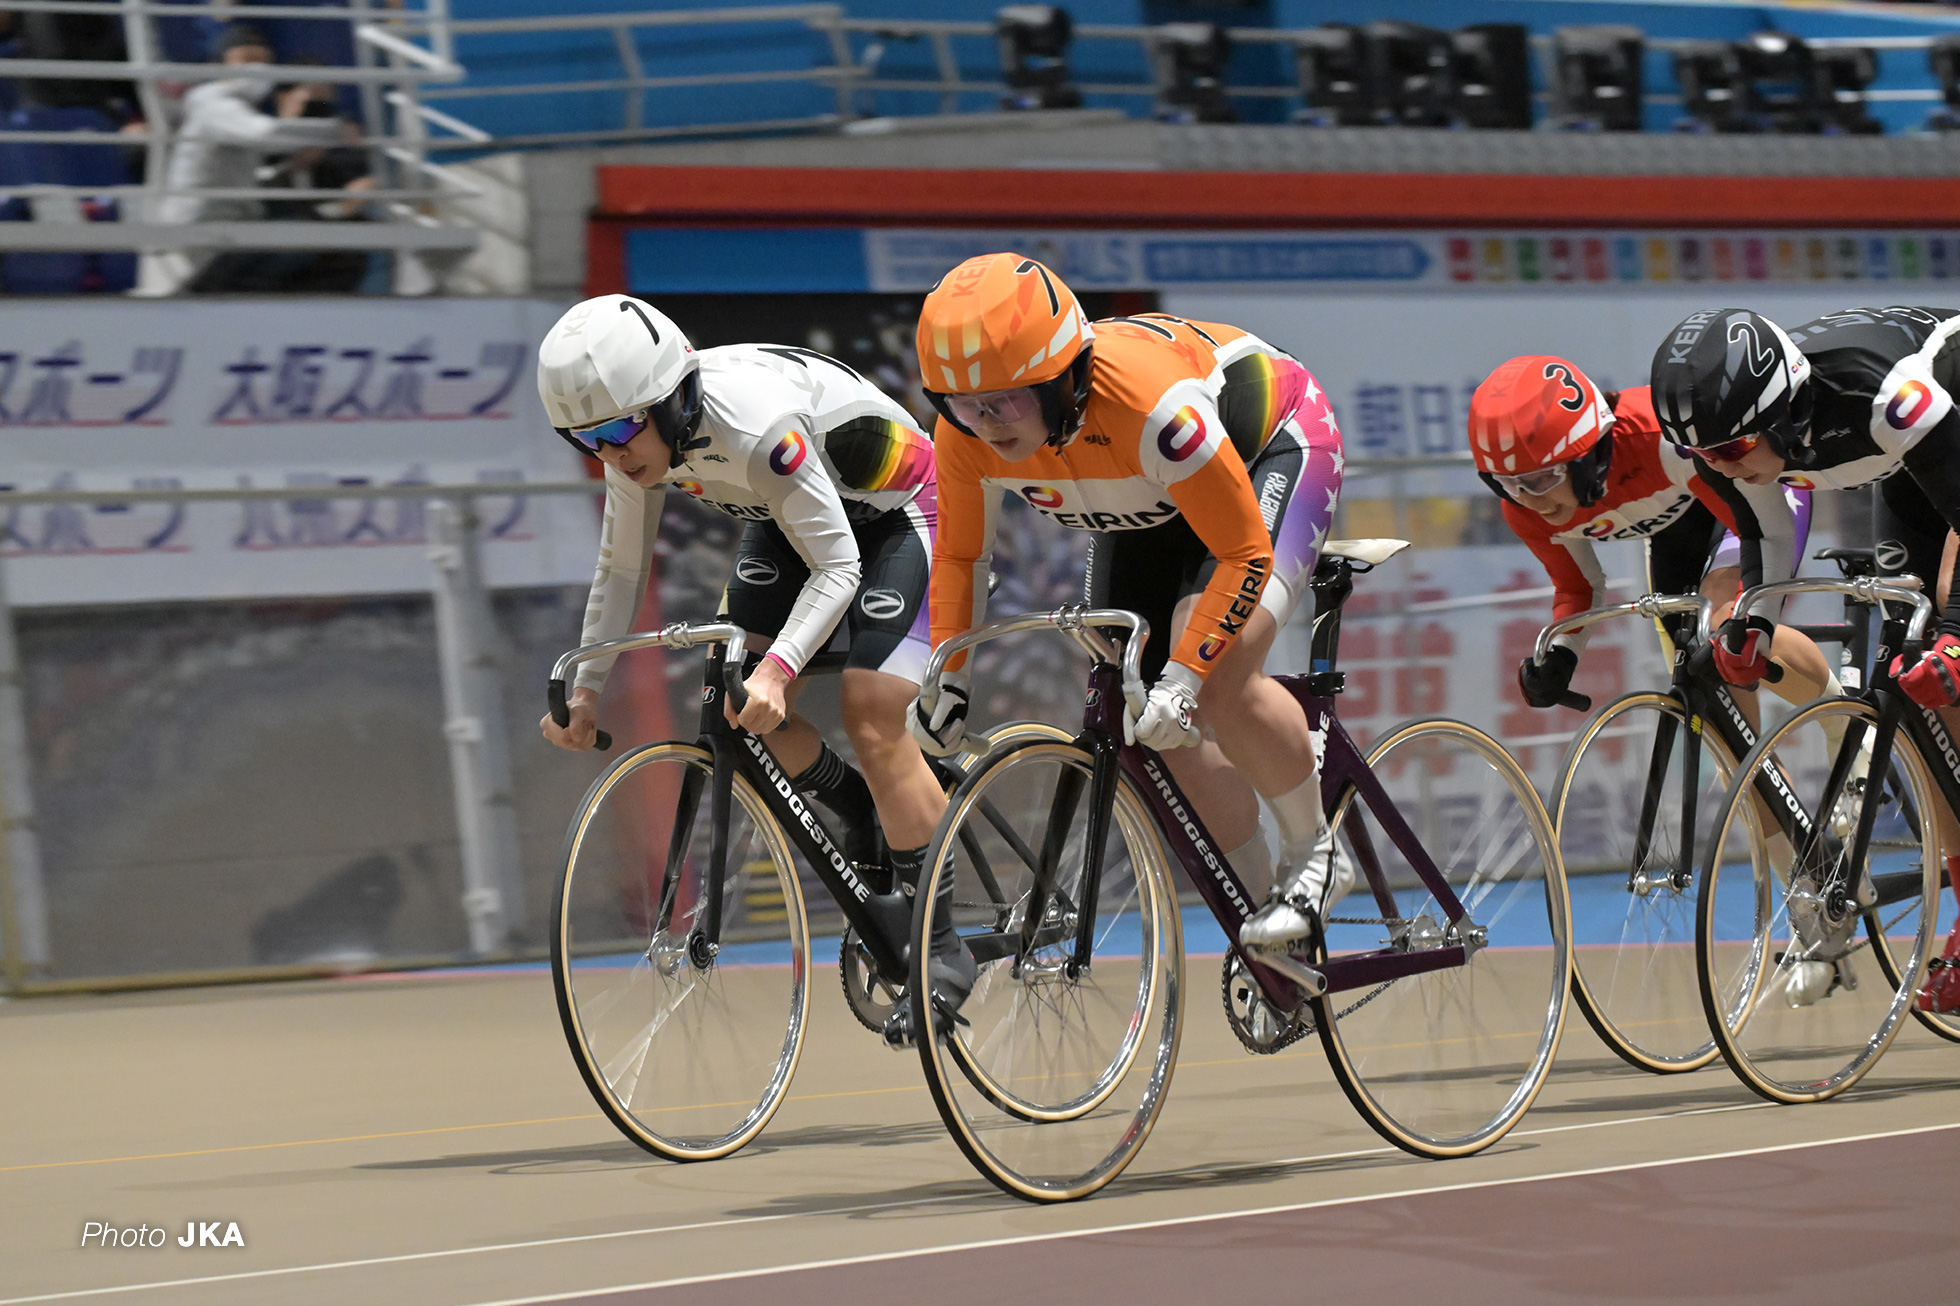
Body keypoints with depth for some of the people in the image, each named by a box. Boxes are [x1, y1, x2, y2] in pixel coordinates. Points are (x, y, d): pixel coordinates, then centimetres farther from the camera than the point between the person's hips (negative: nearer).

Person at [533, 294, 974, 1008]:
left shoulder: (755, 425, -39)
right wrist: (586, 688, -10)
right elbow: (620, 569, -3)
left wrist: (778, 668, -47)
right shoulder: (640, 439, -17)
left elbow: (836, 567, -34)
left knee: (871, 722, -17)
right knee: (737, 696, -11)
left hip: (894, 513, -7)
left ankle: (942, 945, -5)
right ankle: (863, 815, 16)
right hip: (787, 516, 7)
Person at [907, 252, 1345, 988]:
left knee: (1220, 677, -29)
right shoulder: (967, 431, -26)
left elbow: (1244, 553, -35)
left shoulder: (1149, 404, -44)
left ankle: (1315, 855, -6)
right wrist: (949, 677, -14)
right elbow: (959, 554, -5)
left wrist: (1183, 677, -41)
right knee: (1154, 730, -1)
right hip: (1152, 509, 7)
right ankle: (1265, 920, 15)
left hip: (1269, 451, -7)